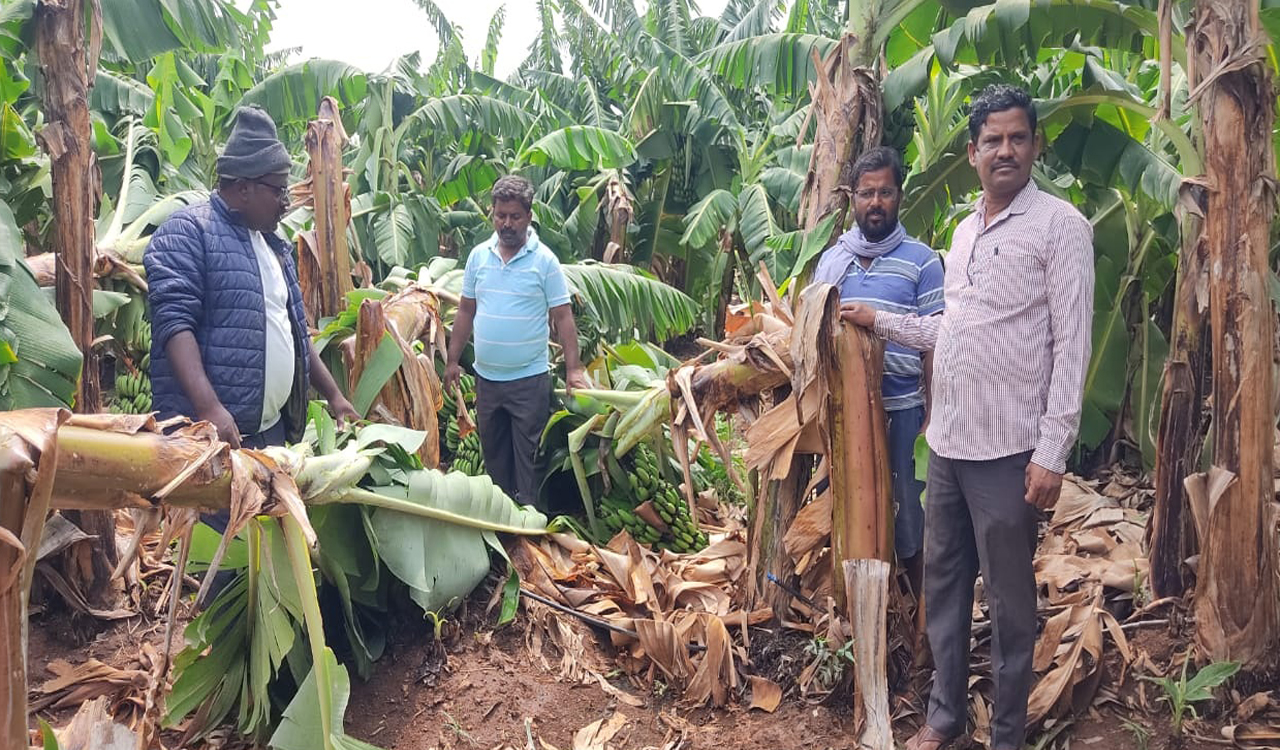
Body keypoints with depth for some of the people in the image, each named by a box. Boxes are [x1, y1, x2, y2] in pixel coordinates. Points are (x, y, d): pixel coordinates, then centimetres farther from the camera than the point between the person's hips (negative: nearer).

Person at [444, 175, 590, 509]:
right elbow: (466, 311, 11)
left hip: (529, 378, -4)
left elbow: (563, 317, -8)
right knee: (492, 451, 17)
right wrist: (453, 360, 9)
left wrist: (573, 369, -15)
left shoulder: (544, 260, -8)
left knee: (528, 454, 3)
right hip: (486, 376, 5)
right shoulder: (478, 255, 4)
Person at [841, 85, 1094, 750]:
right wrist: (881, 322, 19)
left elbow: (1071, 346, -12)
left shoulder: (1060, 227, -8)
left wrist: (1051, 452, -17)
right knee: (943, 580, 15)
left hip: (1008, 450, -7)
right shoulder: (965, 231, 14)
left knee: (1008, 599, 5)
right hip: (947, 441, 7)